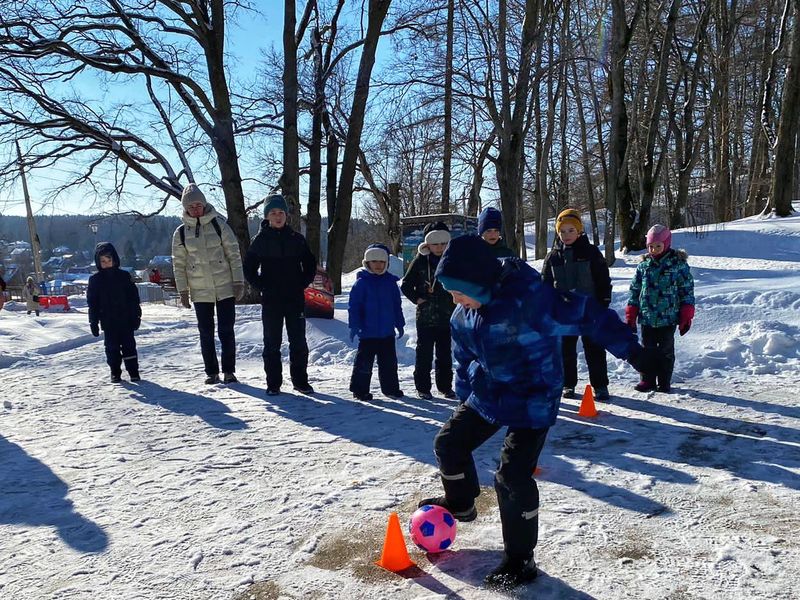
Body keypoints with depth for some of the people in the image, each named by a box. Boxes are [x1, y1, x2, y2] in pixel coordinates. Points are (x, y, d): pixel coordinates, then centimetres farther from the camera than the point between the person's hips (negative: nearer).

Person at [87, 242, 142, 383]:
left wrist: (136, 316, 1)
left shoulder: (124, 276, 2)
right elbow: (92, 303, 4)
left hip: (126, 320, 0)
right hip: (108, 322, 0)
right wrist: (93, 323, 0)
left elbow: (134, 297, 4)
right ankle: (115, 372, 15)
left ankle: (133, 371, 10)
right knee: (112, 347, 5)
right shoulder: (95, 280, 3)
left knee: (129, 346, 3)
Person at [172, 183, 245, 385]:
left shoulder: (219, 224, -2)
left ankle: (229, 371, 12)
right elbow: (178, 264, 7)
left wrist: (238, 281, -6)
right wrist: (182, 290, 2)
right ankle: (211, 372, 18)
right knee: (206, 333, 8)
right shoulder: (181, 232, 2)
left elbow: (234, 254, -1)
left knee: (226, 331, 1)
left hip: (225, 288, -1)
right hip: (200, 292, 2)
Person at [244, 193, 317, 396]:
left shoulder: (296, 239, 3)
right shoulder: (260, 240, 1)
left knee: (299, 341, 6)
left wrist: (303, 284, 1)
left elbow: (310, 264, 12)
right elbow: (249, 268, 6)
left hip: (295, 299, 1)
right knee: (272, 342, 5)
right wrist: (261, 287, -3)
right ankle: (273, 383, 13)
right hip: (271, 300, -1)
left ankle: (300, 381, 16)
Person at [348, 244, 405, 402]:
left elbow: (396, 305, 13)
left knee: (389, 361, 14)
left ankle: (391, 388, 27)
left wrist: (400, 324, 13)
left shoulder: (391, 282, 6)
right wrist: (354, 325, -12)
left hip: (387, 331, 5)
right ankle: (360, 390, 13)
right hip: (368, 331, -4)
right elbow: (353, 305, -8)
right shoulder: (361, 282, -7)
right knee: (364, 361, 2)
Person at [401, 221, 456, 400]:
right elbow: (406, 285, 2)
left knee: (445, 353, 11)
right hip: (426, 316, -3)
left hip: (446, 316, 3)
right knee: (424, 352, 4)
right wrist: (417, 299, -9)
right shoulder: (420, 261, -3)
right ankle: (423, 387, 14)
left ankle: (445, 386, 22)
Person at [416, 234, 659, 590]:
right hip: (487, 396, 8)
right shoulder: (463, 316, -3)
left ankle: (520, 559, 9)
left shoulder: (528, 296, -28)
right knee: (448, 443, 14)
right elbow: (465, 361, 13)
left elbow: (583, 315, -22)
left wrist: (628, 347, -20)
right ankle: (460, 503, 43)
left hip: (534, 400, -7)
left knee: (513, 477, -13)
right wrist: (463, 400, 20)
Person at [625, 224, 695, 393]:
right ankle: (647, 380, 19)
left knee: (666, 351, 6)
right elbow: (634, 291, 10)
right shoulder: (644, 265, 5)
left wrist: (686, 317, -5)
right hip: (647, 318, 3)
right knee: (647, 350, 9)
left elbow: (687, 291, -2)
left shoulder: (679, 264, -3)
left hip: (669, 318, -3)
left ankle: (664, 382, 16)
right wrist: (630, 316, 7)